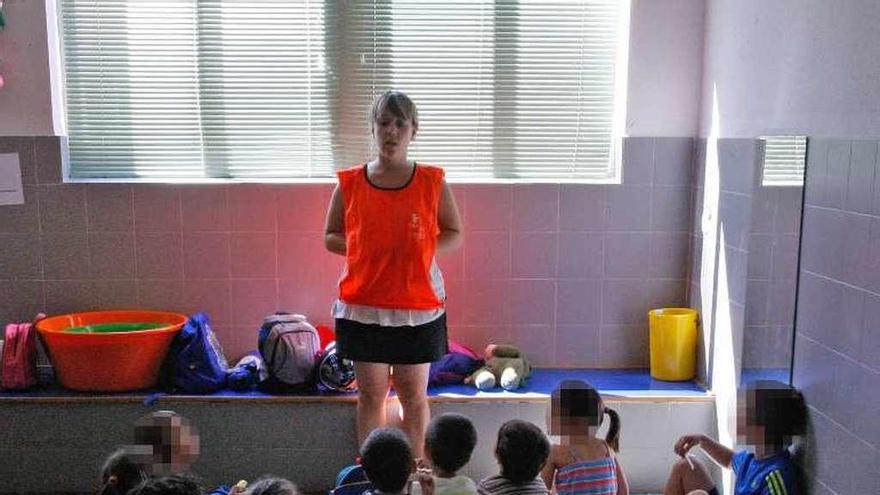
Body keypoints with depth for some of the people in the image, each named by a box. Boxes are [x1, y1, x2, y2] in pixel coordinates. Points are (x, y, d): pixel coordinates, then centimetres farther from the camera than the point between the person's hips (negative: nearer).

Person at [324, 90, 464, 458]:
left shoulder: (432, 182, -2)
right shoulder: (349, 184, -1)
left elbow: (454, 234, 7)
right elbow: (331, 237, 9)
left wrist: (421, 249, -10)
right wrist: (366, 249, -9)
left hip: (419, 305, 0)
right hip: (363, 306, 1)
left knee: (414, 396, 10)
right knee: (371, 394, 9)